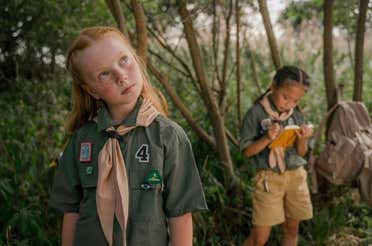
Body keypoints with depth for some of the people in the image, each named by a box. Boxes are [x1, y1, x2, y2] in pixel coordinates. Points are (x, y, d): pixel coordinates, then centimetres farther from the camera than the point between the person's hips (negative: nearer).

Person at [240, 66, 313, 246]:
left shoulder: (296, 115, 3)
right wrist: (267, 138, -24)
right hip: (269, 178, -4)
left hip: (296, 176, 5)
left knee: (292, 230, 12)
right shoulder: (256, 113, -10)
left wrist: (302, 139, -14)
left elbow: (301, 153, 7)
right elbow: (247, 151, -8)